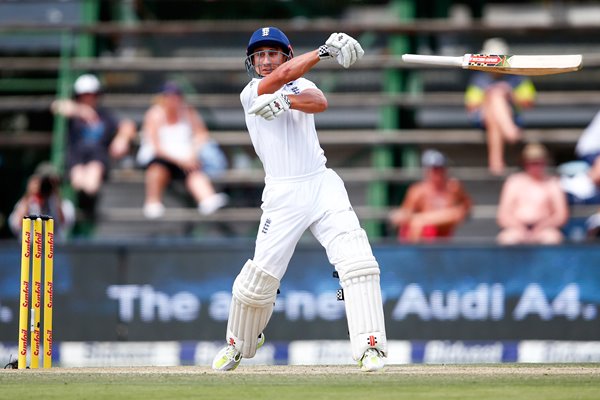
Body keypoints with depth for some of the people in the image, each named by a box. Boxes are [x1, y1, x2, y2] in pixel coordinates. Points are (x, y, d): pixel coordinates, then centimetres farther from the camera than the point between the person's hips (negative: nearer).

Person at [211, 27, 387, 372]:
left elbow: (319, 101, -9)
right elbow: (281, 76, -15)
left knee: (356, 259, -16)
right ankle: (240, 344, 22)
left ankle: (370, 347, -18)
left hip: (323, 185, 2)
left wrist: (285, 101, -26)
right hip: (283, 196, -2)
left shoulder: (300, 86, 14)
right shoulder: (251, 93, 4)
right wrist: (325, 51, -25)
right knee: (260, 277, -5)